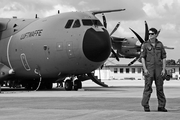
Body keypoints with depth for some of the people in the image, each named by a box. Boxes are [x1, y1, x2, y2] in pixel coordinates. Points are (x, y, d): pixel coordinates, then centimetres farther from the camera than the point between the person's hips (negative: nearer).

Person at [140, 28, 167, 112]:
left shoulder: (160, 45, 7)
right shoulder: (145, 45, 0)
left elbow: (164, 57, 9)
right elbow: (142, 57, -4)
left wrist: (164, 69, 0)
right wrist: (145, 69, -13)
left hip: (158, 69, 3)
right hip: (149, 69, -3)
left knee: (160, 88, 5)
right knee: (148, 88, -5)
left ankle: (161, 106, 11)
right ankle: (145, 106, 1)